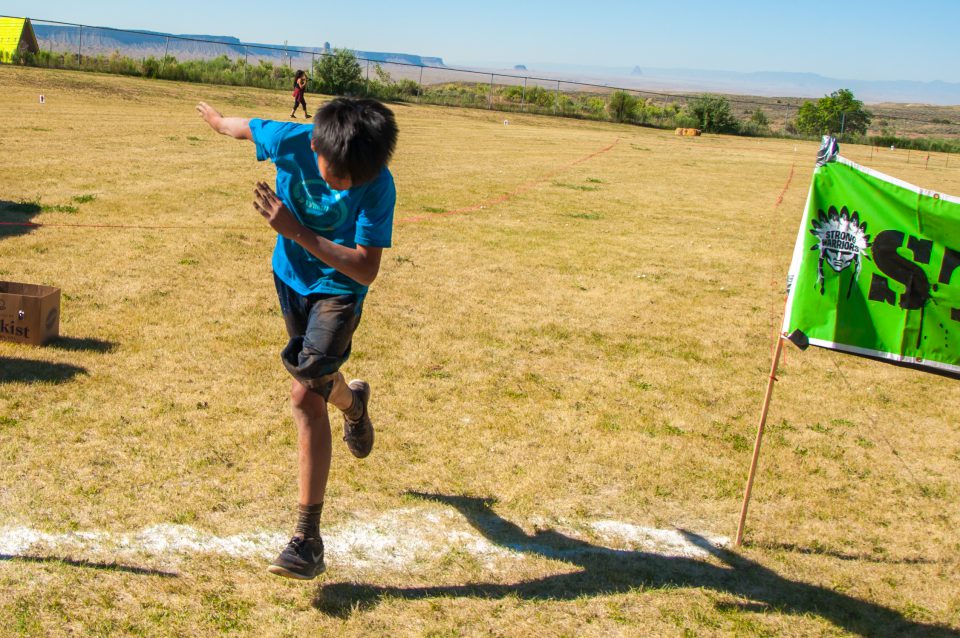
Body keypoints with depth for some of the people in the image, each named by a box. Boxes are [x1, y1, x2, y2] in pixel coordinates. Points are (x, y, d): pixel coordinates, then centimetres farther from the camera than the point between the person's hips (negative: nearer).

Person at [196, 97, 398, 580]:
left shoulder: (378, 186, -30)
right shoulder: (291, 141, -23)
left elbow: (366, 270, -32)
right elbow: (244, 127, -1)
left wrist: (297, 231, -38)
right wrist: (215, 118, 20)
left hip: (339, 290, -4)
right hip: (291, 276, 5)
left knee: (305, 395, -18)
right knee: (317, 378, 23)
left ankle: (307, 538, -15)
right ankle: (353, 402, 62)